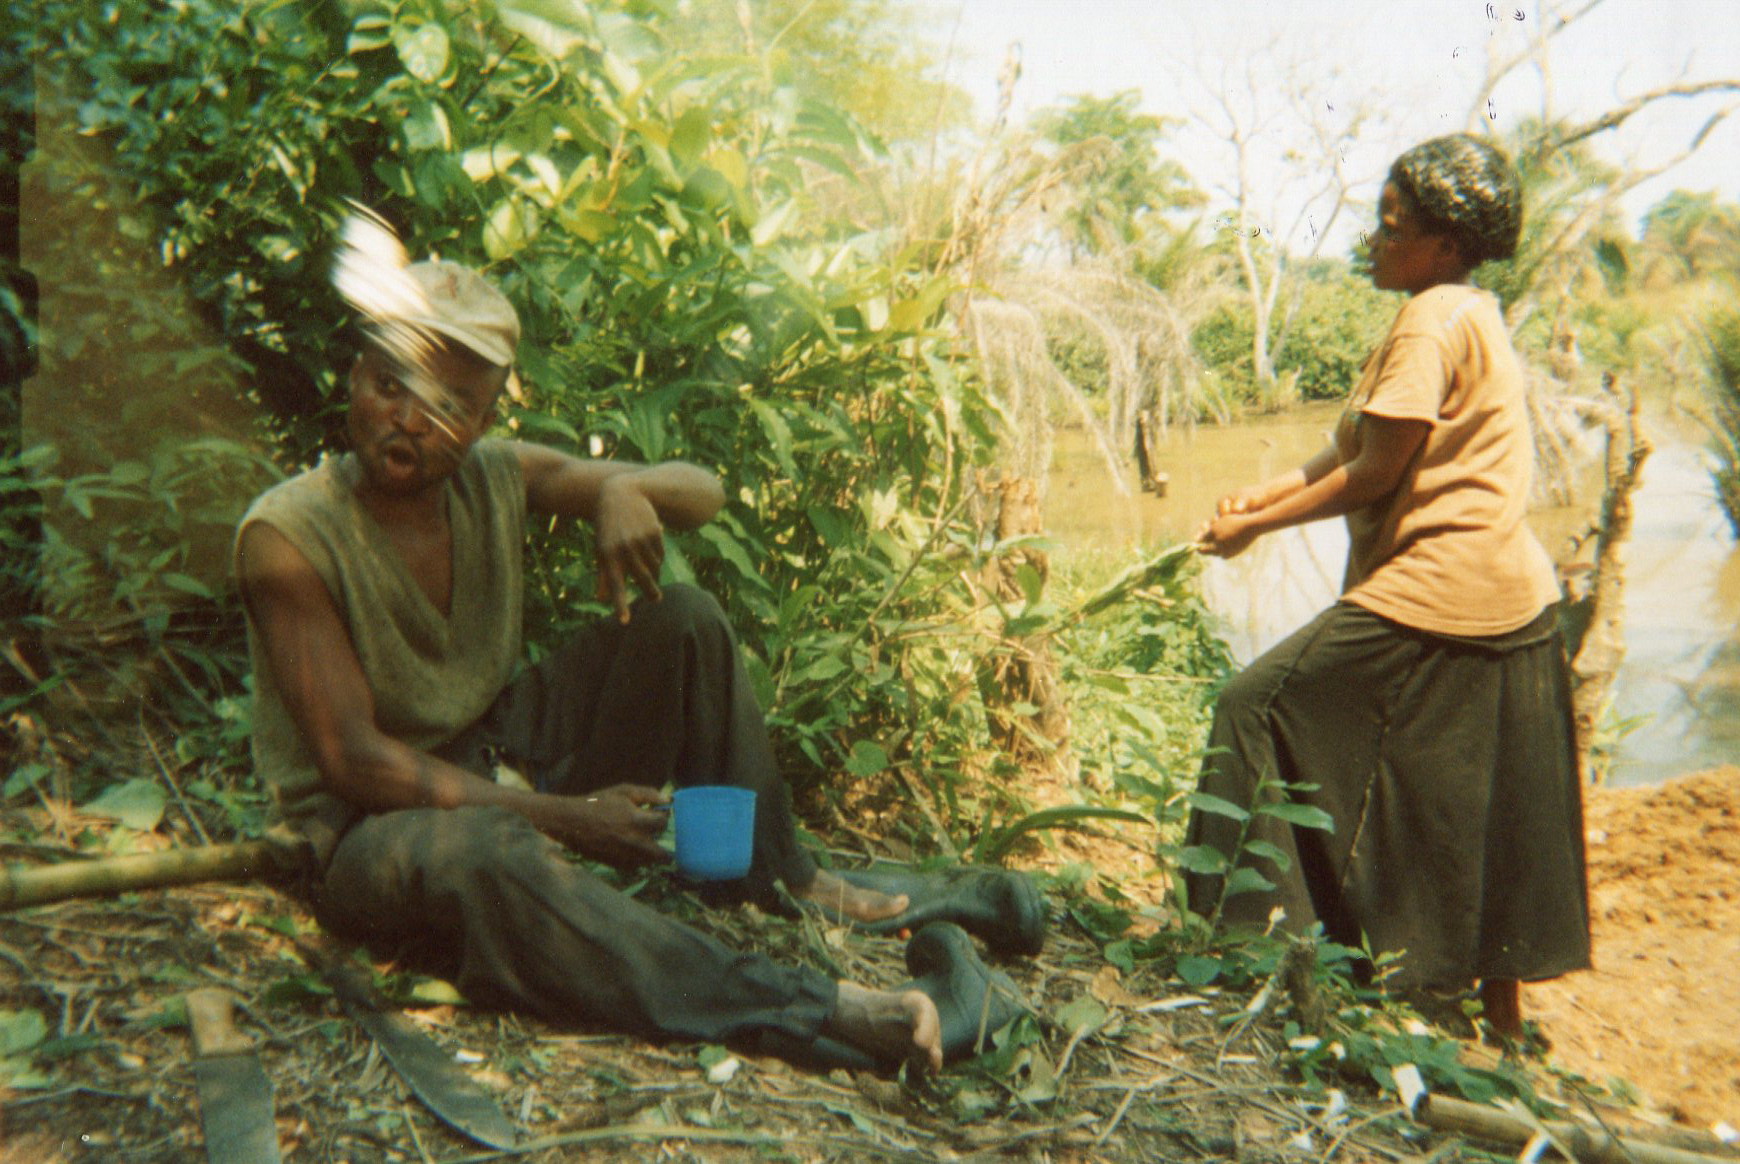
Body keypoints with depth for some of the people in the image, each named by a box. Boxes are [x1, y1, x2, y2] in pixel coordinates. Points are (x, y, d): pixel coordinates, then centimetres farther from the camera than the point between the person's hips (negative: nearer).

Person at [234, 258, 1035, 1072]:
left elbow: (703, 492, -2)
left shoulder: (499, 478, -5)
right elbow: (354, 760, -23)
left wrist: (624, 488, -27)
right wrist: (559, 816, -28)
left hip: (502, 765, 6)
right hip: (373, 829, -6)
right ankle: (820, 1012, -42)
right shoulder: (288, 534, -20)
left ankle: (780, 879, 1)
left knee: (683, 620, -8)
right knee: (484, 852, -42)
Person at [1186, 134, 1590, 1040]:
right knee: (1482, 811, 16)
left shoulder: (1432, 323, -13)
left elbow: (1373, 474, -15)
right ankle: (1501, 1014, 28)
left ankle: (1253, 936, 5)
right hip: (1510, 602, 10)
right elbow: (1363, 447, 14)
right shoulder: (1473, 316, 18)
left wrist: (1256, 525, -6)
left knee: (1257, 707, -2)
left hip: (1435, 599, -10)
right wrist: (1264, 491, 4)